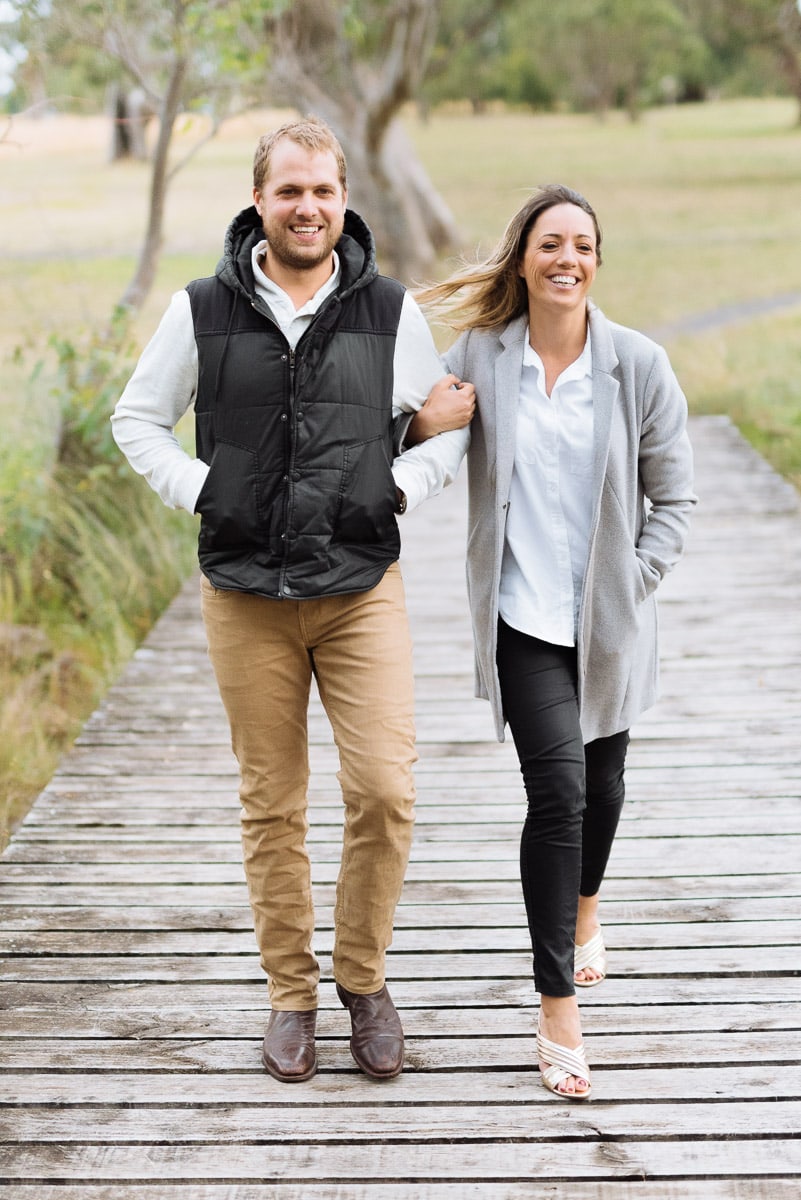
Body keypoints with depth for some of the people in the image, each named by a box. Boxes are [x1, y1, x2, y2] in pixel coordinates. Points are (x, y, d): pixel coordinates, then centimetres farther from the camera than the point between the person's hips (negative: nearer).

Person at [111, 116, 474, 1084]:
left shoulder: (391, 312, 3)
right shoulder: (203, 310, 1)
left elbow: (456, 424, 13)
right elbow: (137, 420, 12)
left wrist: (400, 487, -2)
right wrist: (198, 490, -2)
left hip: (362, 591, 0)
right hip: (245, 595, 0)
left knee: (384, 791, -7)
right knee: (271, 805, 7)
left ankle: (363, 976, 15)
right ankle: (290, 993, 21)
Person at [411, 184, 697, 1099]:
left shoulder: (639, 366, -5)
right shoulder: (478, 355, -4)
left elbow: (673, 497, 3)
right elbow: (415, 443, 11)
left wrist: (635, 584, -6)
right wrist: (423, 426, -10)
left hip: (610, 619, 2)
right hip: (523, 619, -2)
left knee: (599, 785, 18)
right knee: (557, 790, -13)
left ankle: (584, 911, 52)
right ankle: (559, 1012, -4)